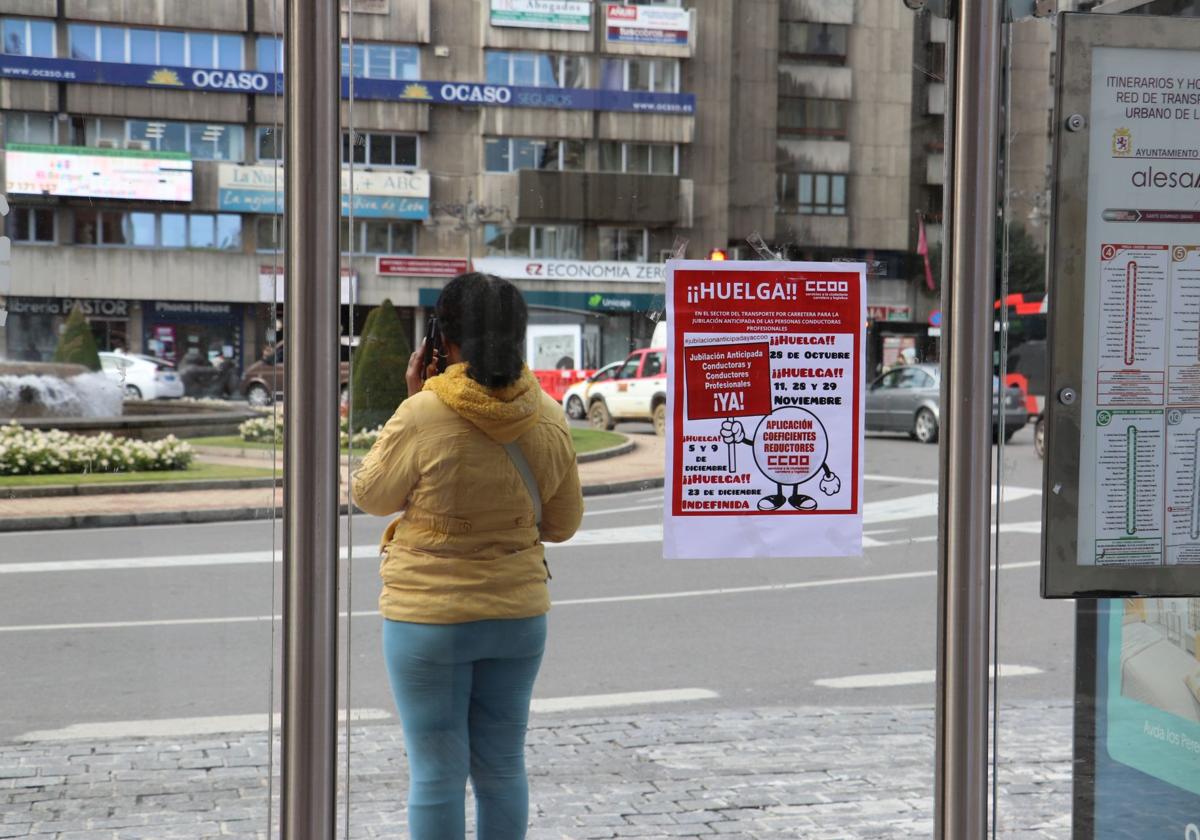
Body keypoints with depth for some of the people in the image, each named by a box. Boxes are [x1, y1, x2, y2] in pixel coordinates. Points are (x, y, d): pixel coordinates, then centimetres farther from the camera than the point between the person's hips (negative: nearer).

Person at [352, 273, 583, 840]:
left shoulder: (421, 416, -18)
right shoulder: (549, 418, -3)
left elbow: (370, 496, -1)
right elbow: (563, 523, 7)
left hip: (429, 617, -4)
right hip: (518, 614, 4)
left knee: (437, 775, 5)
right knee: (502, 767, 16)